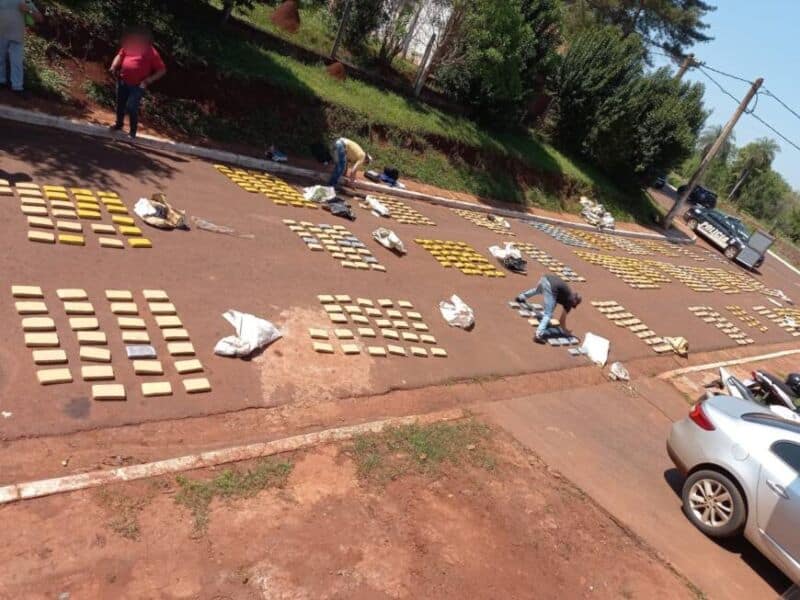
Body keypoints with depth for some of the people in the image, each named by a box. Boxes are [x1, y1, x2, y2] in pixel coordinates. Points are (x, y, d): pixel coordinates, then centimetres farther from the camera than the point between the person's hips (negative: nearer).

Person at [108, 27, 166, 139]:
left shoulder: (152, 53, -11)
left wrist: (148, 81, -16)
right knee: (120, 104, 18)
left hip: (137, 85, -6)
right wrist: (114, 66, -6)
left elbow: (162, 70, -10)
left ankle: (133, 131, 4)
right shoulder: (129, 45, 3)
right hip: (122, 81, 6)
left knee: (131, 107, -14)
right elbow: (120, 55, 14)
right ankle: (119, 124, 41)